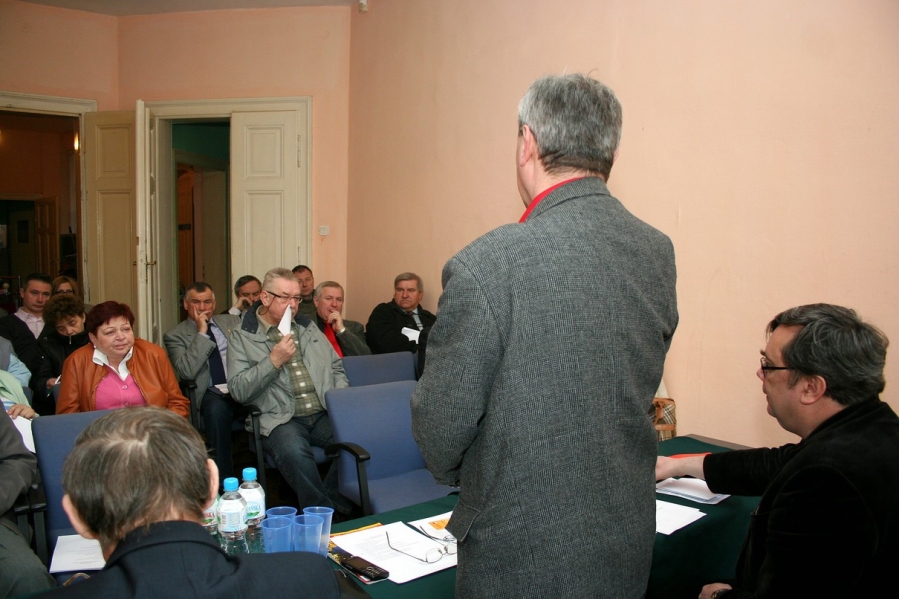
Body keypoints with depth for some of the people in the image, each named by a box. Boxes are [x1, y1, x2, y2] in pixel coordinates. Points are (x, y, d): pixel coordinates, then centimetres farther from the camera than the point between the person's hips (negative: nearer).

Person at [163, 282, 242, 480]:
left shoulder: (231, 321, 19)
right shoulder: (175, 336, 7)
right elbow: (186, 371, -9)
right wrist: (201, 333, -10)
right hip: (211, 394, -2)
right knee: (216, 409, -38)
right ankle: (225, 481, -25)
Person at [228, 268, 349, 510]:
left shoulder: (308, 327, 19)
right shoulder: (242, 337, 5)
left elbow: (336, 368, 24)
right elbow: (238, 391, -4)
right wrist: (274, 361, -13)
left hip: (324, 415, 4)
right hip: (281, 419, -4)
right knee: (293, 450, -37)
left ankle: (330, 502, -7)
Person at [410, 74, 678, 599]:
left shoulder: (486, 266, -25)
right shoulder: (659, 252, -5)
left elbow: (440, 423, -15)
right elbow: (640, 389, 6)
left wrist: (454, 472, 7)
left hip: (522, 553, -6)